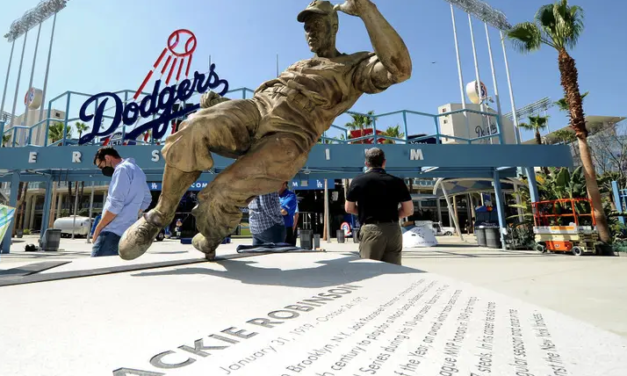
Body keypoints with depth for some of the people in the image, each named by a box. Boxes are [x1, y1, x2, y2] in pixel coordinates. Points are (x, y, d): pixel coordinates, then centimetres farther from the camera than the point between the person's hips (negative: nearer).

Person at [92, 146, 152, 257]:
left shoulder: (122, 169, -9)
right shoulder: (137, 170, 20)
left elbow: (115, 204, -17)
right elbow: (146, 200, 25)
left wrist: (97, 229, -8)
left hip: (112, 232, -9)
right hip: (126, 233, 9)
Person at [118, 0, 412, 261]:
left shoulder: (356, 66, 19)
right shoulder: (298, 69, 37)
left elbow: (399, 69, -3)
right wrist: (218, 103, 19)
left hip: (287, 139, -5)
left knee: (221, 195, -25)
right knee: (195, 130, -28)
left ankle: (209, 241, 10)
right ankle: (161, 214, -7)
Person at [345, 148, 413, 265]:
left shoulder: (358, 181, -2)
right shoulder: (397, 181, 2)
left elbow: (349, 209, 5)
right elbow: (409, 210, 3)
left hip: (370, 230, -2)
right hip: (393, 230, 3)